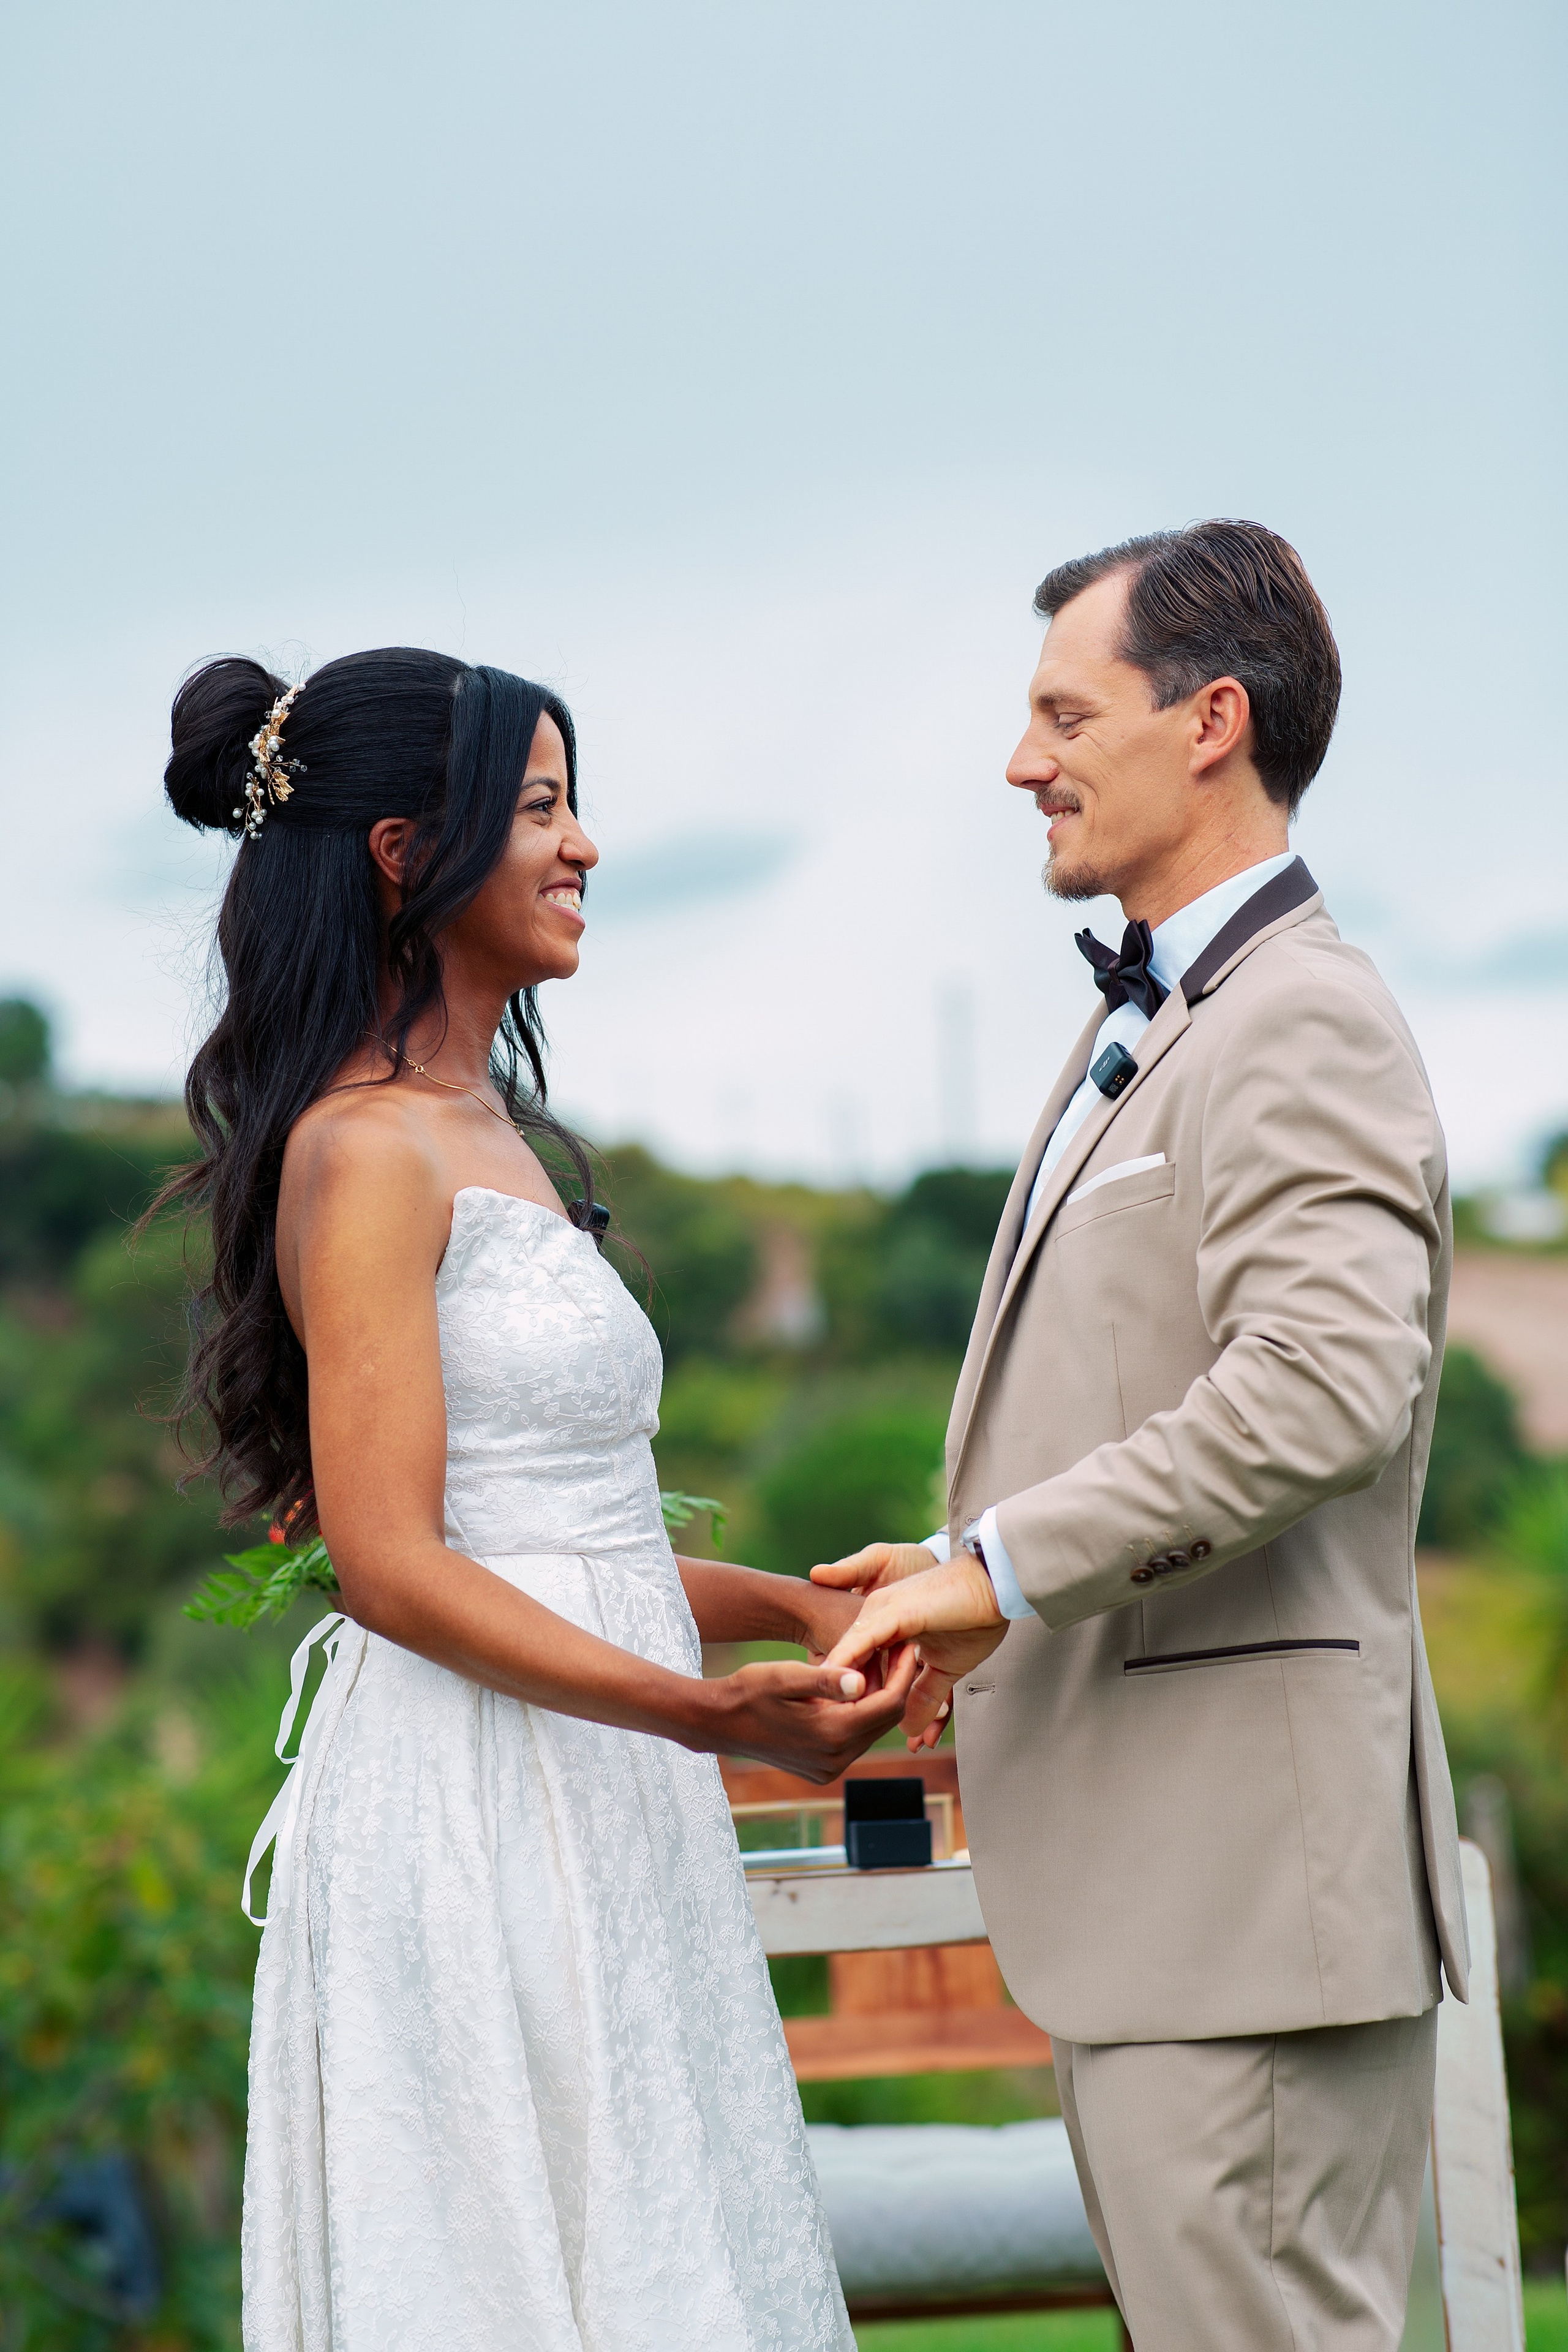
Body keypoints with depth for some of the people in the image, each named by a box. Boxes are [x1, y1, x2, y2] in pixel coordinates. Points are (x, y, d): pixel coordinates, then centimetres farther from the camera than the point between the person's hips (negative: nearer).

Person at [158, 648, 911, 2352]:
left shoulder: (491, 1133, 16)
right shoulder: (366, 1153, -12)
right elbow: (389, 1563, -18)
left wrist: (788, 1608, 13)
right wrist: (708, 1713, -23)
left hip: (594, 1821, 9)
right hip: (473, 1817, -9)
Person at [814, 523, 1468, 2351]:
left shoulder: (1303, 1024, -13)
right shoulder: (1139, 1031, 19)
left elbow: (1324, 1391, -27)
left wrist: (1009, 1566, -21)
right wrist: (975, 1581, 11)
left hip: (1251, 1854, -10)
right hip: (1148, 1868, 10)